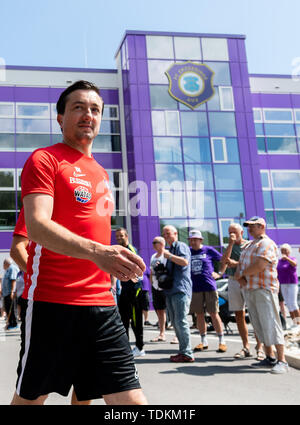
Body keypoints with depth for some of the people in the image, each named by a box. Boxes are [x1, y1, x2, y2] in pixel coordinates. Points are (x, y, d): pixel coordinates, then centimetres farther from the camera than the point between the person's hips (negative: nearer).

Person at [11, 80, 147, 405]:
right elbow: (36, 225, -18)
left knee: (131, 399, 1)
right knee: (29, 398, 8)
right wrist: (96, 251, -33)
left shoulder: (100, 172, 19)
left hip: (102, 303, 6)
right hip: (53, 302, -6)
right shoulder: (44, 159, -3)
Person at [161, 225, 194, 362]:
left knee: (181, 321, -11)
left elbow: (185, 261, -20)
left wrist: (168, 255, -18)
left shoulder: (181, 246, -2)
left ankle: (187, 354, -8)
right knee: (175, 323, 9)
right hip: (171, 291, 10)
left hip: (181, 290, -10)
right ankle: (183, 351, 15)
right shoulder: (170, 249, 26)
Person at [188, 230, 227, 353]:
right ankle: (203, 342, 20)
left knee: (214, 314, -1)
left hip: (209, 286, -3)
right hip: (195, 288, 3)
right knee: (199, 315, 9)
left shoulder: (209, 250, 0)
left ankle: (222, 341, 8)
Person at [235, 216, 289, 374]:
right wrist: (240, 278, -4)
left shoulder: (267, 244, -8)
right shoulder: (249, 246, 21)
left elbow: (259, 266, -20)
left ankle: (282, 361, -6)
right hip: (249, 290, 9)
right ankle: (270, 358, 16)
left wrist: (241, 274, -6)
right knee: (259, 326, 9)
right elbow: (240, 266, 19)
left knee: (271, 325, -10)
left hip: (264, 289, -9)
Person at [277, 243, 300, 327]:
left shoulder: (292, 259, -8)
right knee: (288, 304, 5)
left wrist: (287, 258, -50)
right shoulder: (280, 261, 11)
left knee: (293, 303, -12)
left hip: (292, 284, -6)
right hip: (283, 285, 6)